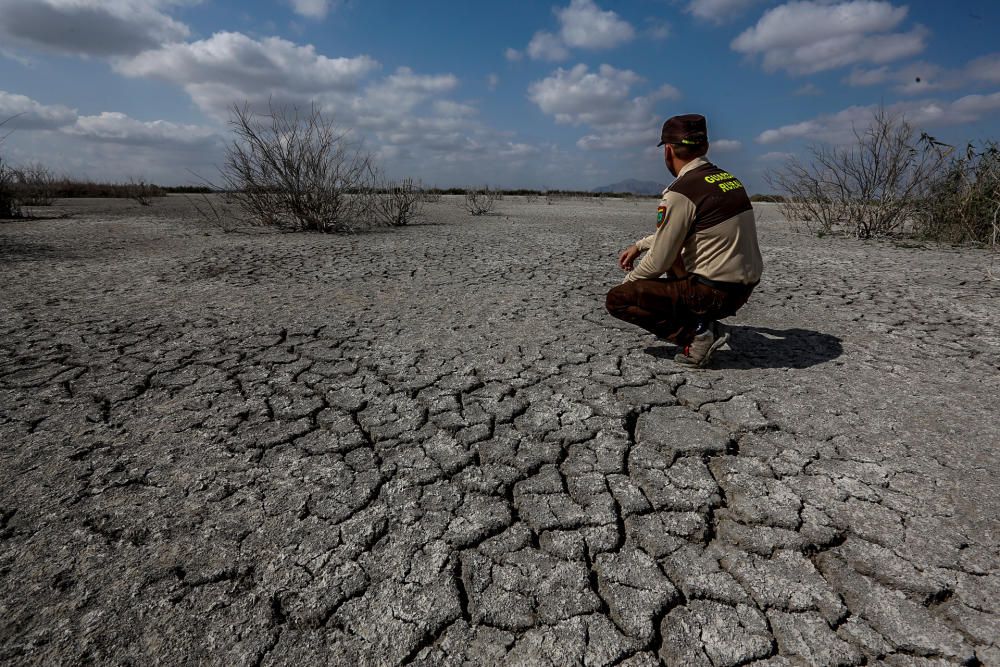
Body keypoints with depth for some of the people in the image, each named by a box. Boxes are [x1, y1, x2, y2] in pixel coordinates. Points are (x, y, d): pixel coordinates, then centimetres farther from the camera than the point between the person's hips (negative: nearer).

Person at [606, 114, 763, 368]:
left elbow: (658, 263, -13)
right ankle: (703, 322, 21)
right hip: (746, 287, 9)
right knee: (673, 249, 31)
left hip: (714, 294, -9)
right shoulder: (728, 178, 9)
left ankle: (696, 333, -10)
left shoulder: (681, 193, -18)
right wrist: (640, 245, 23)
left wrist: (628, 280, 6)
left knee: (617, 299, -4)